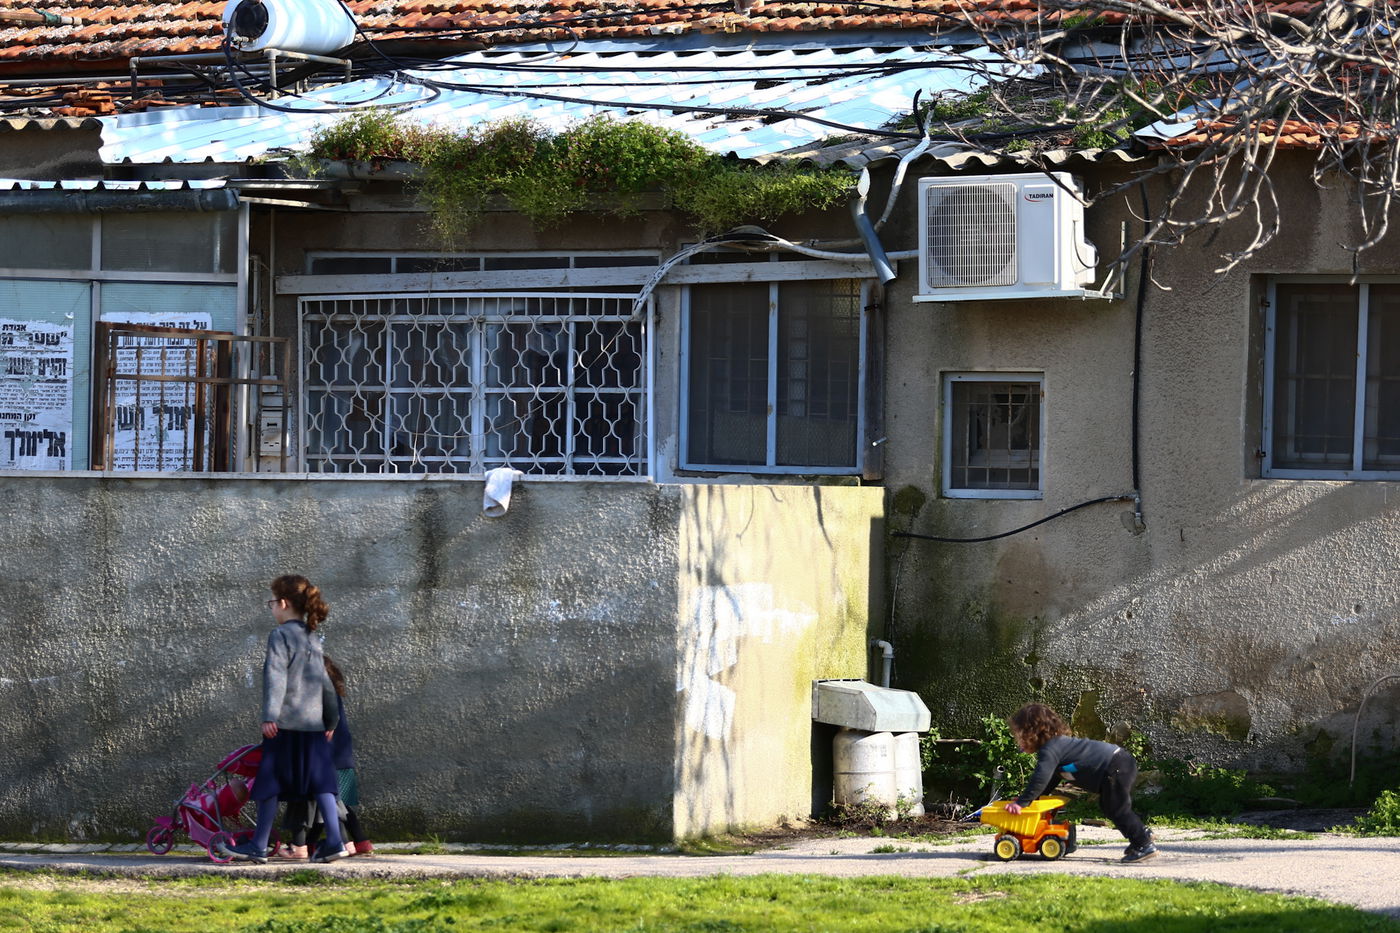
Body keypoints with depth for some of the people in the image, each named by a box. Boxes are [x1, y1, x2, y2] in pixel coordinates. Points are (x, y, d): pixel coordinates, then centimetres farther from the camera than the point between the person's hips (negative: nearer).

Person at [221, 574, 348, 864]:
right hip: (313, 723, 7)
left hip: (285, 722, -7)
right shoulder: (313, 638, 17)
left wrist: (270, 715, -23)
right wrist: (332, 719, 32)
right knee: (320, 781, 4)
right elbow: (324, 682, 23)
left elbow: (276, 677, -17)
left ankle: (258, 846, 6)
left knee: (270, 784, 0)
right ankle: (334, 840, -6)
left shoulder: (280, 636, -6)